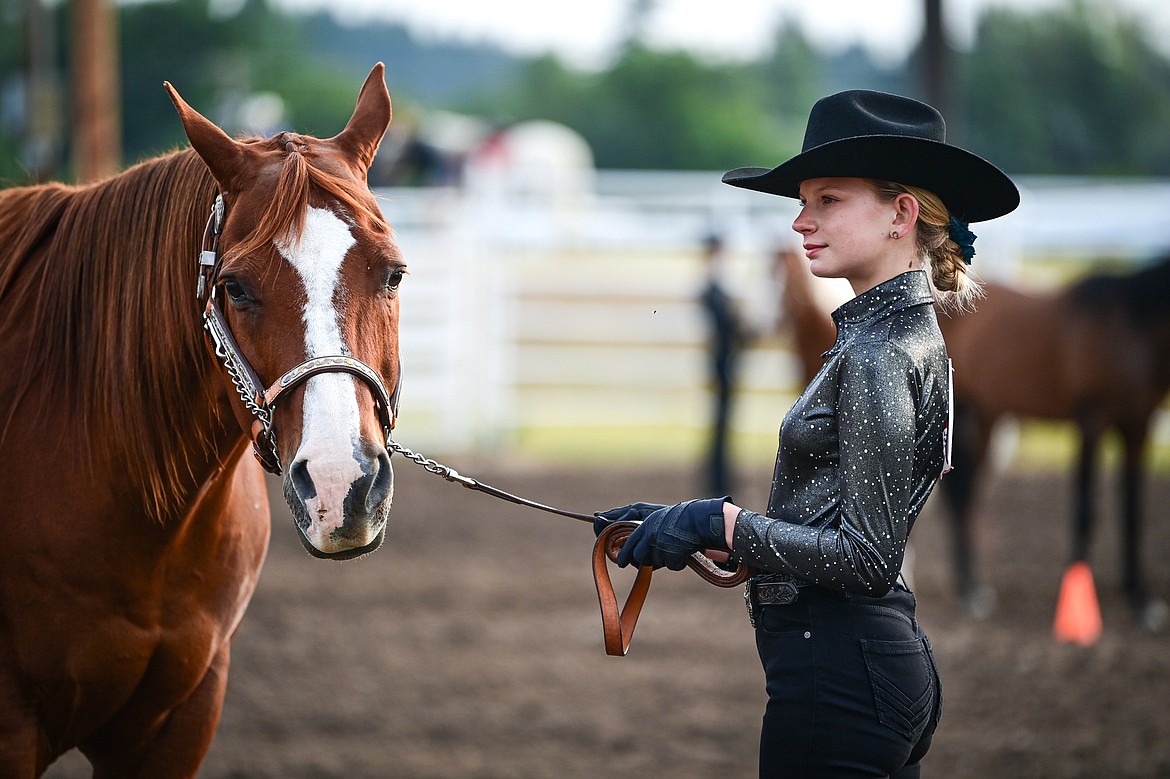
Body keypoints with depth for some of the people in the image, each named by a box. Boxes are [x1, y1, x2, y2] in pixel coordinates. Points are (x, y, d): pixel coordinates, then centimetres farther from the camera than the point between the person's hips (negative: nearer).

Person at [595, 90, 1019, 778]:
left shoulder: (879, 355, -15)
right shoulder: (908, 333, 15)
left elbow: (865, 557, -20)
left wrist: (718, 523, -16)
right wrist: (684, 525, 12)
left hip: (838, 673, -10)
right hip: (891, 661, 10)